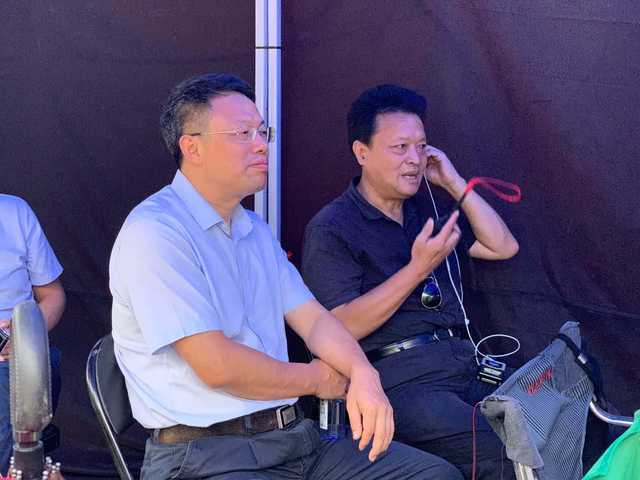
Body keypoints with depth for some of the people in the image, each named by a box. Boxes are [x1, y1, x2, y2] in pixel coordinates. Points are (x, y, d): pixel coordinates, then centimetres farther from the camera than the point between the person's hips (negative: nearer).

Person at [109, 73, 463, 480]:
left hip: (295, 438, 8)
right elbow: (218, 366, -18)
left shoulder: (256, 231, 19)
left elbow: (313, 318, 14)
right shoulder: (155, 233, -12)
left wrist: (363, 374, -8)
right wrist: (319, 379, -3)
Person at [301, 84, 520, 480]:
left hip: (464, 366, 7)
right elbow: (341, 328, -12)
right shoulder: (332, 229, -2)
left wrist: (454, 183, 13)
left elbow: (503, 247, 20)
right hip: (399, 381, -7)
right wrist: (418, 269, -18)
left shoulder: (426, 210, 21)